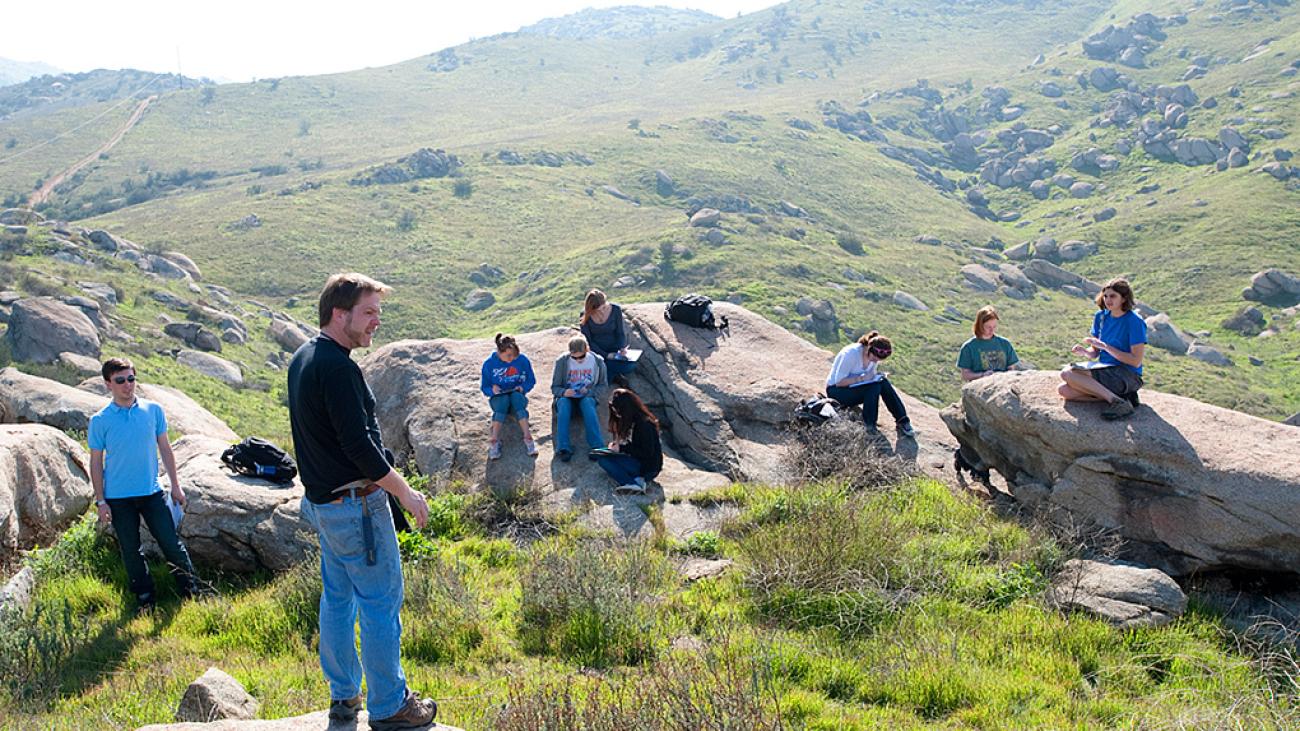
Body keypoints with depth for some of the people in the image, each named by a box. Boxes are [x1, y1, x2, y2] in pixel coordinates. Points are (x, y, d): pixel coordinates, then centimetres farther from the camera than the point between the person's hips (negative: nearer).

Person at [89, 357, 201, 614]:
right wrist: (100, 501, -2)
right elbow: (96, 463, 0)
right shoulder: (100, 421, -4)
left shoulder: (153, 410, 0)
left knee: (171, 542, 0)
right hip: (119, 498, -1)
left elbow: (165, 448, 8)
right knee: (131, 551, 9)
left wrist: (175, 485, 7)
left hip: (152, 491, 1)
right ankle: (145, 598, 23)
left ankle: (191, 591, 13)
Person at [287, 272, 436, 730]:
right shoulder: (338, 368, -22)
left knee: (337, 598, 17)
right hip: (357, 504, -10)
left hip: (322, 499, 10)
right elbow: (358, 444, -25)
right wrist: (405, 492, -16)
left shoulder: (303, 358, 9)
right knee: (381, 603, 0)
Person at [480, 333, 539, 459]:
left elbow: (531, 380, 3)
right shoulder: (489, 364, -9)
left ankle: (528, 438, -44)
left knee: (516, 396, -36)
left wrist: (523, 387, -18)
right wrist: (492, 390, -24)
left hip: (517, 395, 0)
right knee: (504, 398, -36)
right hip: (498, 398, 0)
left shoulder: (523, 360, -9)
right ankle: (495, 441, -43)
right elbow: (484, 387, -1)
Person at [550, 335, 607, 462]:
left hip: (587, 396, 0)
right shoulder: (562, 361, -8)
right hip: (566, 396, 0)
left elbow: (602, 385, 5)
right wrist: (564, 392, -25)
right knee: (563, 404, -35)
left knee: (588, 403, -35)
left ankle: (597, 446, -42)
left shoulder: (597, 361, -6)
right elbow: (554, 387, -2)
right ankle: (563, 448, -42)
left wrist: (589, 391, -15)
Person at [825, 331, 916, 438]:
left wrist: (876, 376, -14)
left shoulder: (874, 356, -5)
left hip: (856, 387, 7)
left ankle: (902, 422, -19)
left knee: (883, 383, -22)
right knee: (874, 387, -31)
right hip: (836, 390, -7)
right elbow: (839, 382, -24)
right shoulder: (851, 353, -26)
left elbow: (870, 377, 9)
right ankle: (869, 425, -21)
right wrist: (862, 378, -31)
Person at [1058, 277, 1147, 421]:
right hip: (1104, 370, 8)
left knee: (1067, 373, -25)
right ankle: (1116, 397, -15)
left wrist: (1105, 346, -17)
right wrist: (1085, 351, -10)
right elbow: (1095, 353, 14)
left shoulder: (1135, 321, -11)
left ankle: (1114, 400, -25)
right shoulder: (1101, 316, 9)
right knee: (1063, 390, -15)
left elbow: (1136, 361, -15)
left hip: (1127, 375, -8)